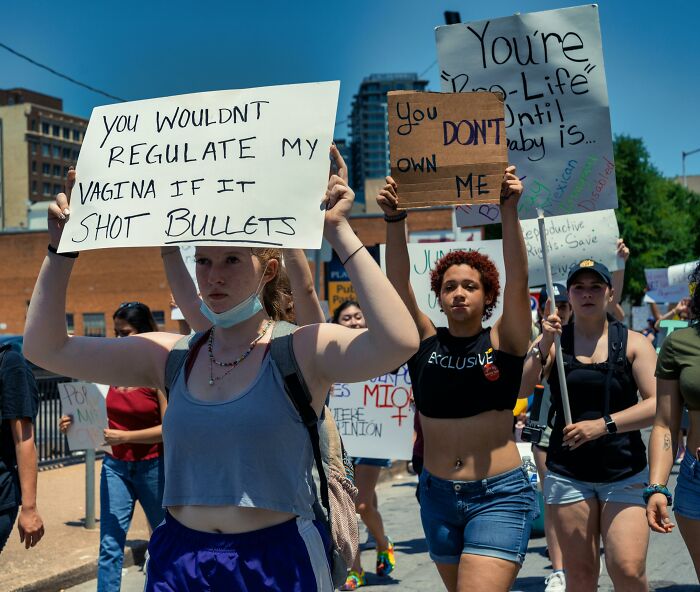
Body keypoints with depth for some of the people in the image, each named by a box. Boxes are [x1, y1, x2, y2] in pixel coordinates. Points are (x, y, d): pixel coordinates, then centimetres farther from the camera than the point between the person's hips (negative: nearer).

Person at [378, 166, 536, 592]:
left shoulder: (503, 342, -2)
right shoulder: (425, 342, 3)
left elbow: (518, 280, -16)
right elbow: (399, 283, -8)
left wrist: (509, 209, -25)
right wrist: (395, 220, -20)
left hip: (500, 495, -4)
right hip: (438, 495, 4)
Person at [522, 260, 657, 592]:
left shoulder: (633, 343, 3)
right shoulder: (552, 340, 6)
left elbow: (657, 405, -8)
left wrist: (604, 425, -17)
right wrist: (543, 347, -17)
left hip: (625, 474, -1)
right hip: (568, 474, 1)